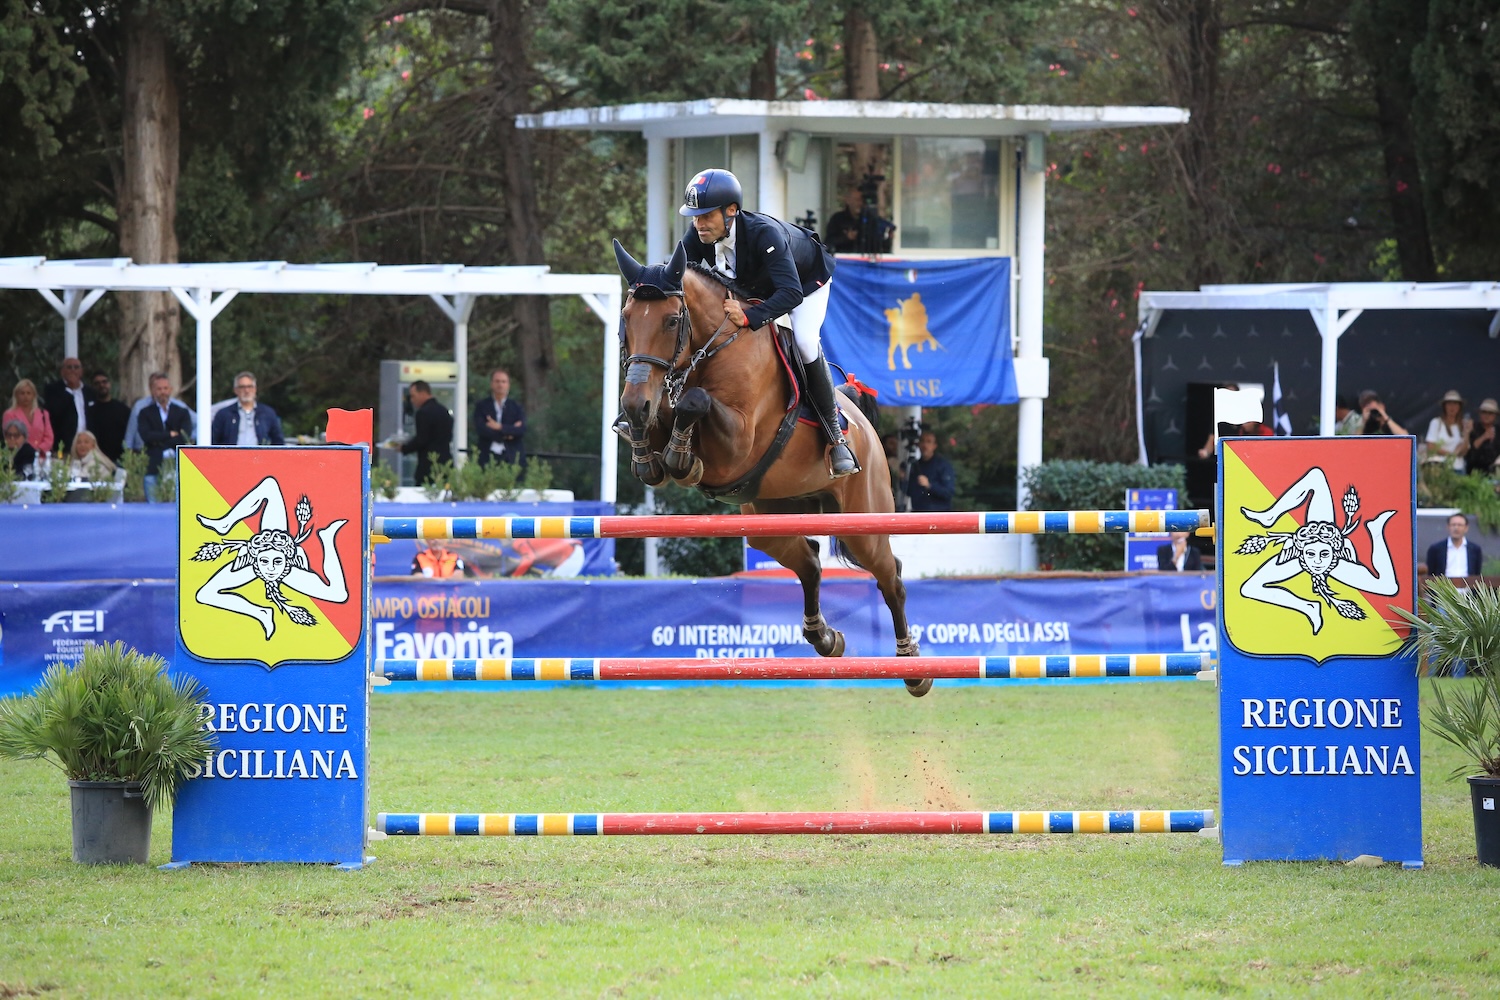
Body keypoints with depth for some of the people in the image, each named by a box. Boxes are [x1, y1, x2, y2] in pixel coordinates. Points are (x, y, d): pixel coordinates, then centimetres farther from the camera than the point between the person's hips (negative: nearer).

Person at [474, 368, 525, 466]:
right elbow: (481, 429, -5)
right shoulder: (481, 406, 9)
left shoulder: (516, 407, 11)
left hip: (511, 457, 1)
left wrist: (500, 427, -11)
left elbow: (521, 430, -3)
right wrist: (507, 434, -6)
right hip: (488, 457, -1)